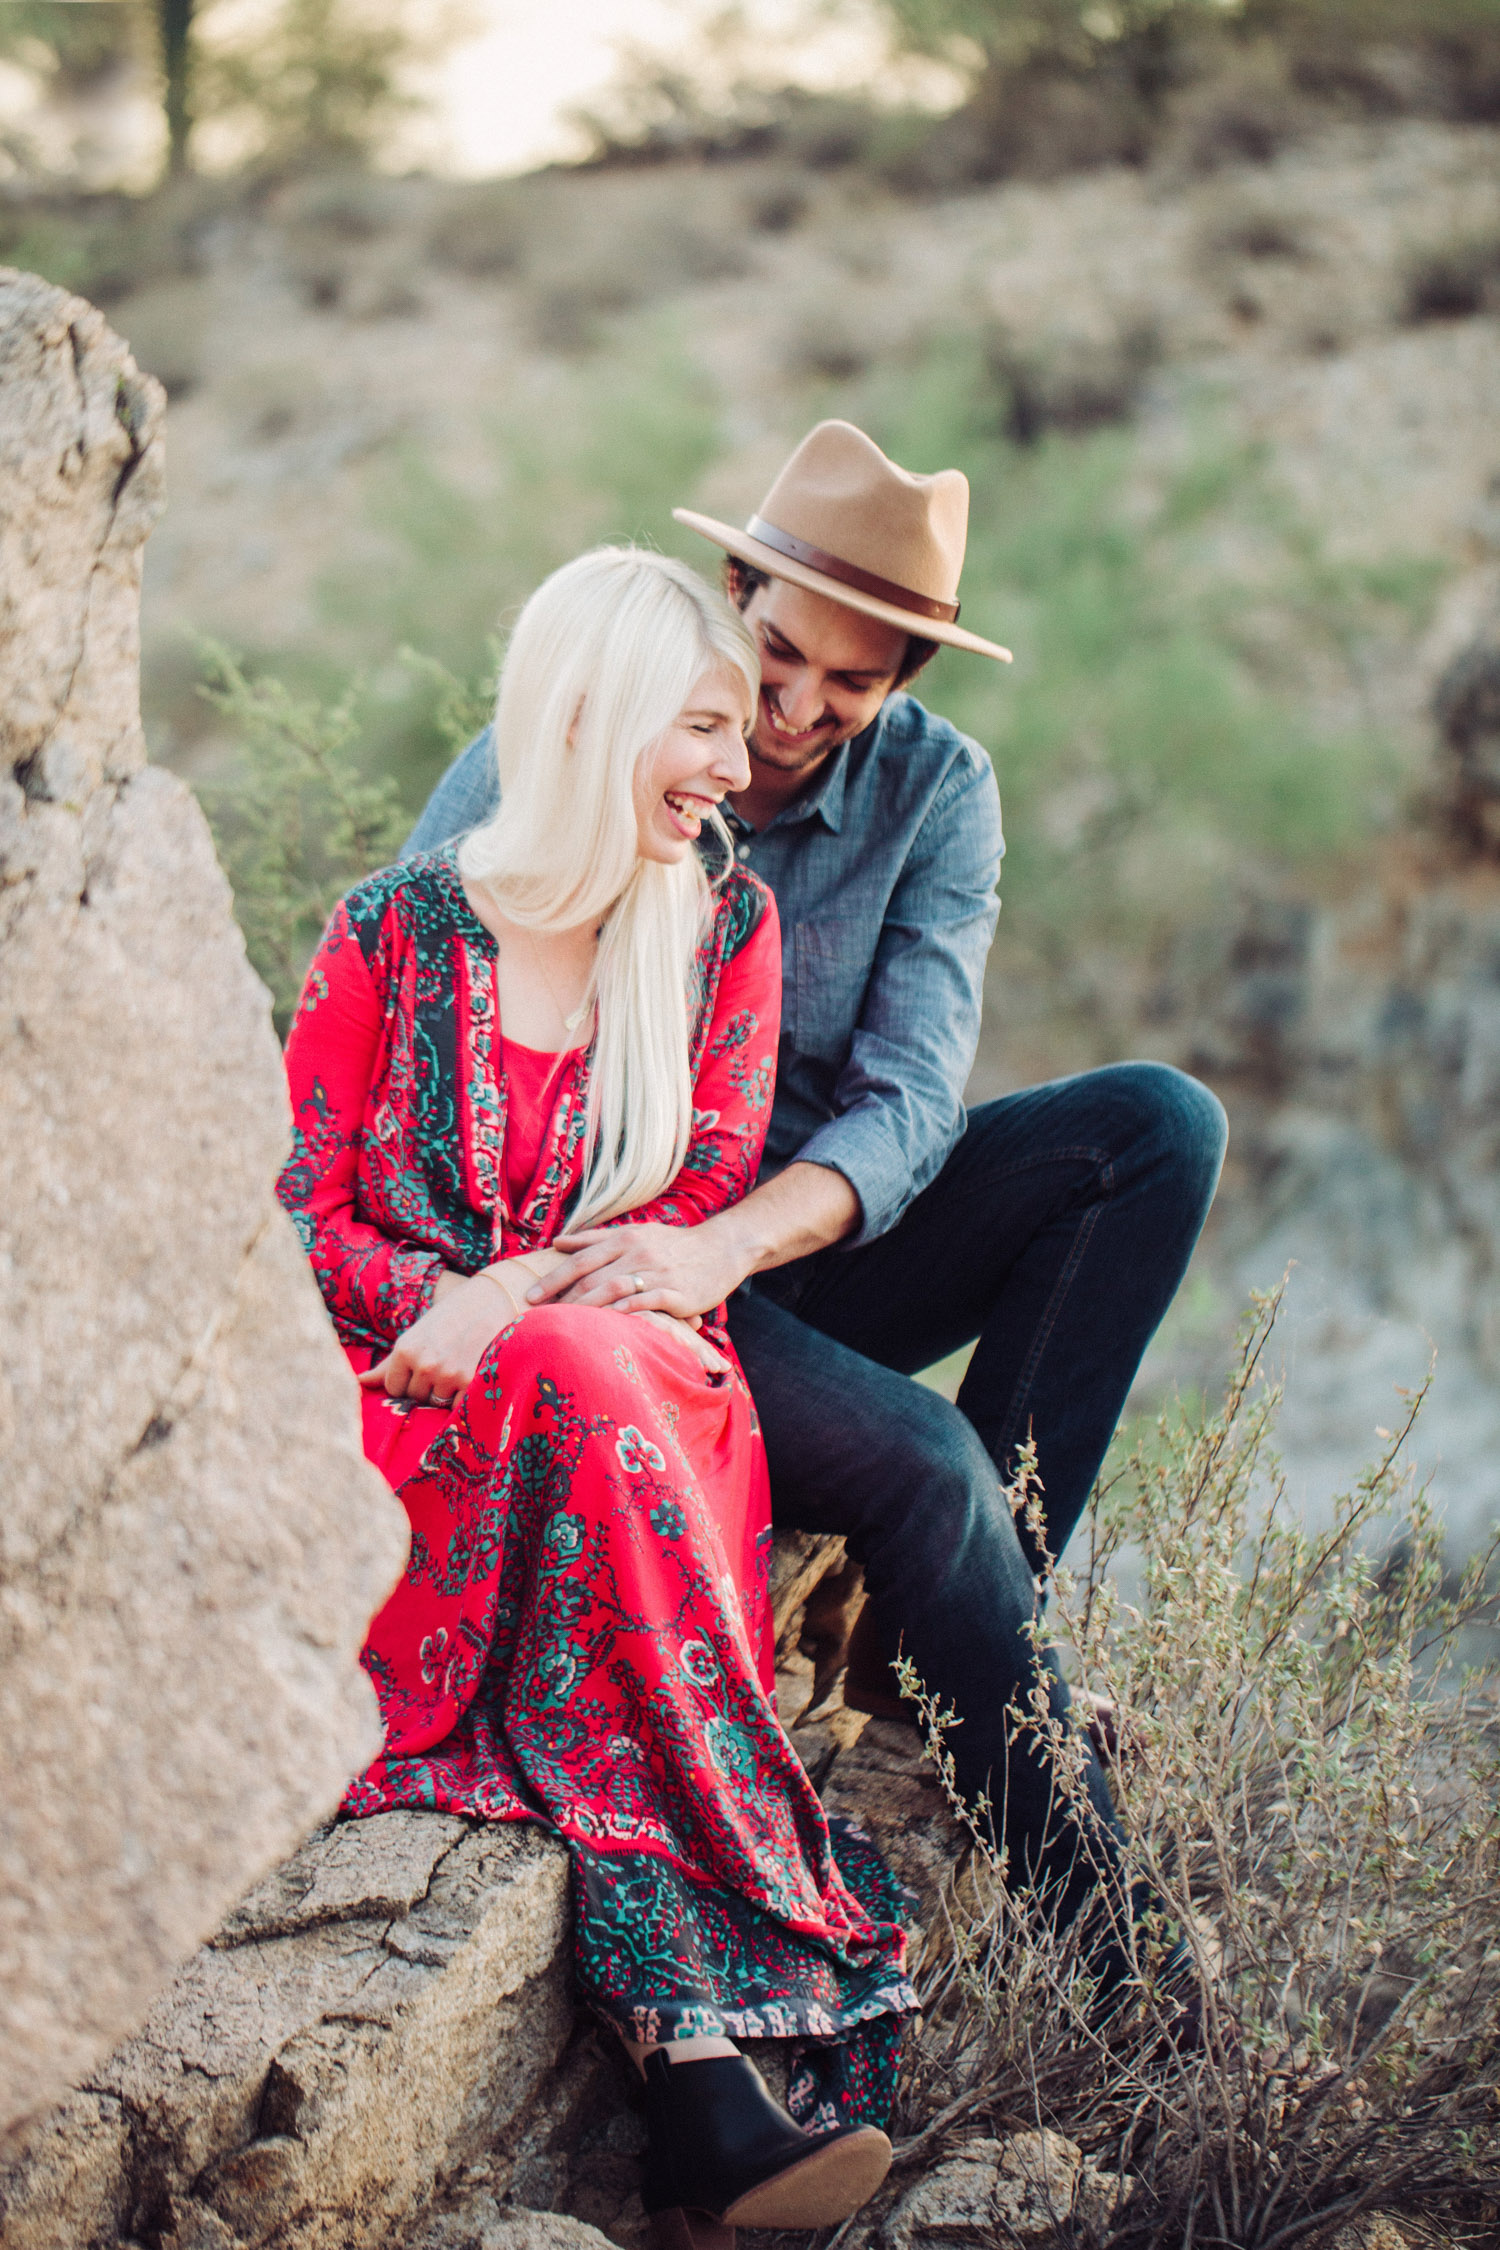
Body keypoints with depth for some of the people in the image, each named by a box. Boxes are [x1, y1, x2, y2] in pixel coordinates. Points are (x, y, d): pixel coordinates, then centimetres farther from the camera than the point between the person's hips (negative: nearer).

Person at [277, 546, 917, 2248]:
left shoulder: (724, 924, 10)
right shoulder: (398, 931, 4)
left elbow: (706, 1209, 3)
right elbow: (302, 1218, 5)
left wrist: (512, 1300, -13)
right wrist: (443, 1311, -14)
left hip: (639, 1377, 1)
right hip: (413, 1406, -1)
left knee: (586, 1392, -36)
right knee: (588, 1400, -36)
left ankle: (688, 2063, -42)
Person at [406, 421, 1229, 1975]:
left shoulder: (932, 789, -4)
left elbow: (911, 1104, -14)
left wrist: (724, 1246, -33)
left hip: (806, 1246, 4)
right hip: (596, 1268, -4)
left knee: (1158, 1122, -15)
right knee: (916, 1459, -29)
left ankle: (953, 1611, -15)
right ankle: (1089, 1927, -13)